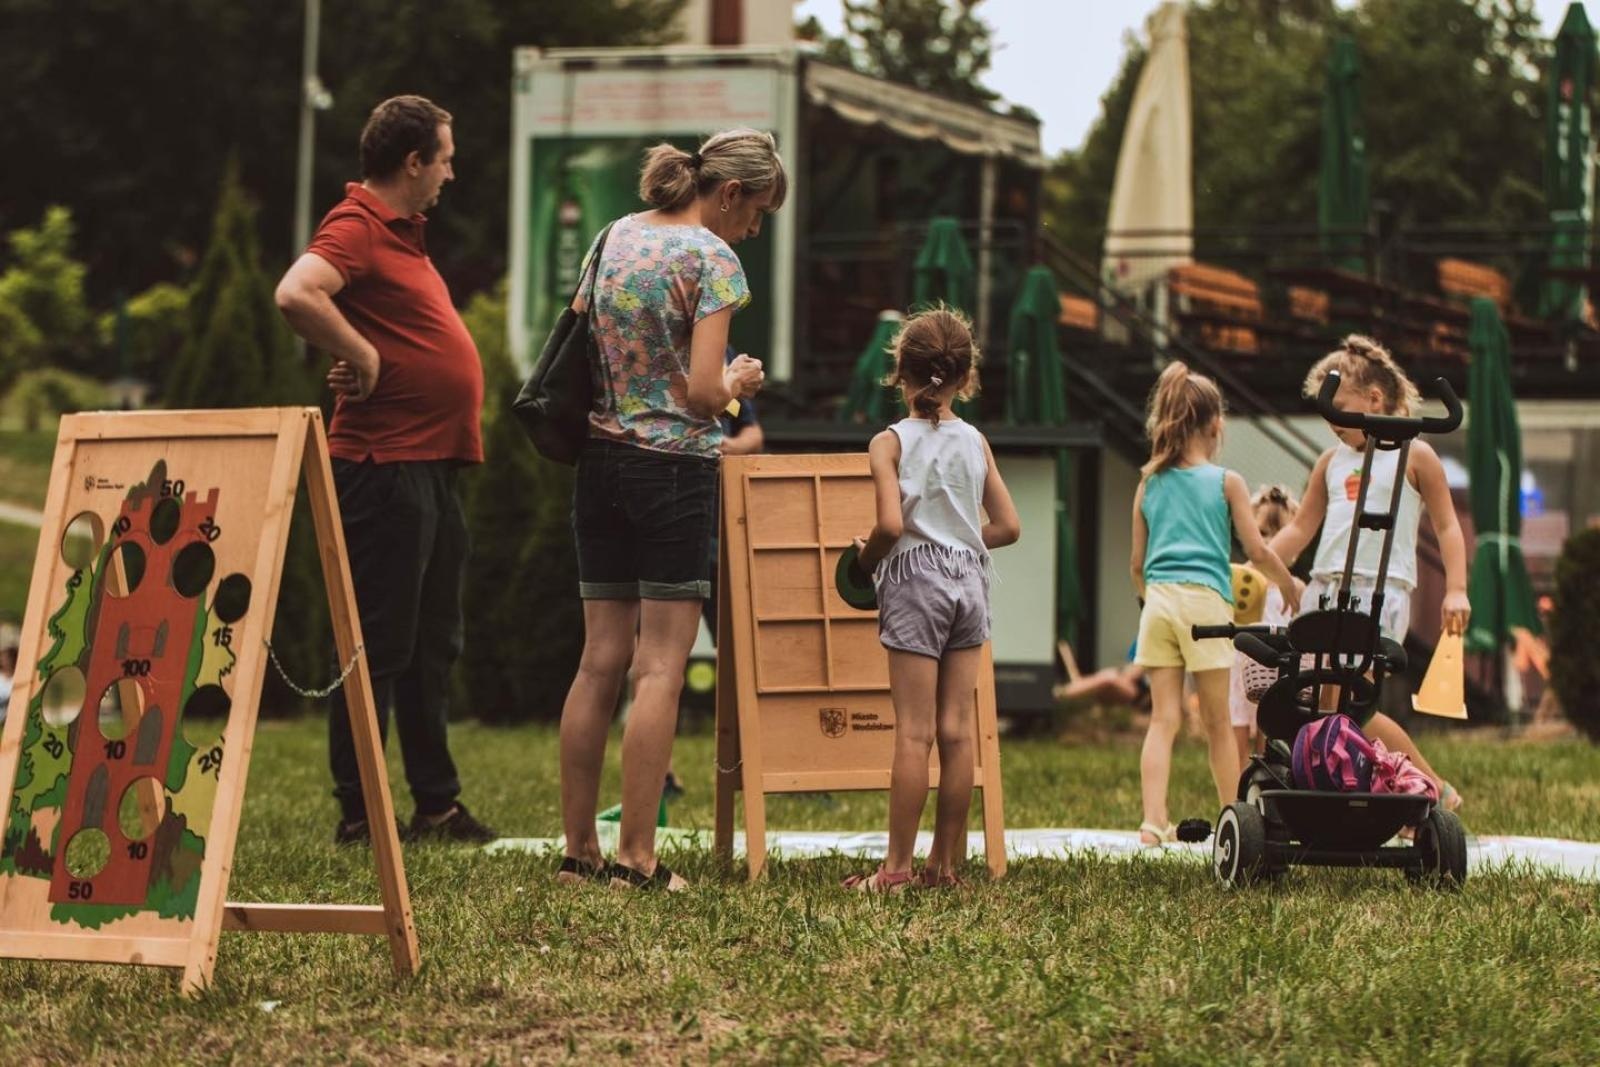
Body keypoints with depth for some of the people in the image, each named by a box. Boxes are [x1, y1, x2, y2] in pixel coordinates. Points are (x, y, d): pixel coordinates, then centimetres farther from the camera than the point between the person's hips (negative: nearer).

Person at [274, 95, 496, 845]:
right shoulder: (356, 227, -13)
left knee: (432, 644, 15)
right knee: (380, 646, -6)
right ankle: (359, 815, -1)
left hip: (433, 464, 10)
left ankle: (437, 804, 22)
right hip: (386, 465, -10)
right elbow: (297, 295, -32)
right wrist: (362, 357, -22)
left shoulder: (402, 230, 18)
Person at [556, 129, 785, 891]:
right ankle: (637, 857, -5)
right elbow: (704, 392, -17)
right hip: (673, 468, -7)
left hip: (600, 461, 7)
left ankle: (579, 850, 10)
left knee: (602, 659, 9)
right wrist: (739, 384, 3)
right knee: (660, 666, -3)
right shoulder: (711, 258, -12)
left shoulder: (614, 237, 9)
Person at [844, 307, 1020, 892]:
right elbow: (1007, 525, 6)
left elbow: (891, 522, -19)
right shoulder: (975, 442, 6)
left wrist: (866, 556, 0)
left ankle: (897, 867, -4)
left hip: (915, 581, -4)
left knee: (914, 731, -5)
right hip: (968, 581, 4)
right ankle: (946, 862, 10)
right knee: (956, 730, 6)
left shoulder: (890, 442, -7)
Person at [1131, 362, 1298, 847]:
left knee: (1163, 718, 0)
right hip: (1205, 599, -3)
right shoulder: (1226, 482, 2)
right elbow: (1258, 552, 1)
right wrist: (1291, 587, 18)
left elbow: (1137, 564, 15)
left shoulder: (1149, 485, 12)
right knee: (1217, 723, 6)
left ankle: (1153, 820, -12)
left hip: (1158, 600, 3)